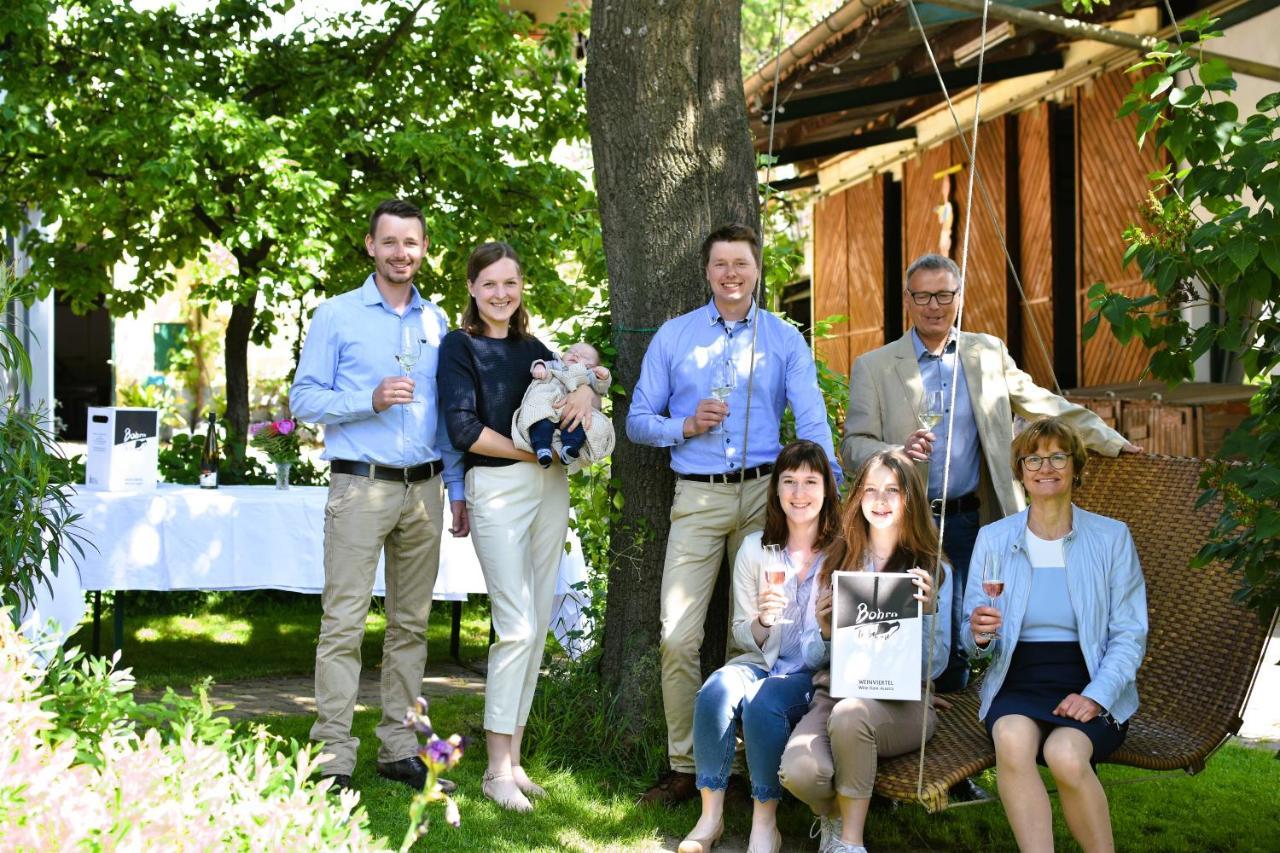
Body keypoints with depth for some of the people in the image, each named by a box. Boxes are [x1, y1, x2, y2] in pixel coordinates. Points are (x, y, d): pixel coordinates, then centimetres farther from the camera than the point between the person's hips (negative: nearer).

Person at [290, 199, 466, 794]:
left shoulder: (437, 321, 15)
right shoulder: (337, 315, 2)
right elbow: (304, 397, -3)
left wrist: (457, 487, 12)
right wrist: (370, 400, -17)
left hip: (424, 490, 5)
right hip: (361, 487, -5)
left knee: (410, 623, 8)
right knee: (344, 623, -7)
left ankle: (399, 749, 16)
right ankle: (334, 759, -4)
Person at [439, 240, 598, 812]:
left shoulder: (532, 349, 16)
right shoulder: (460, 347, -1)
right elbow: (464, 428, -10)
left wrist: (584, 389, -7)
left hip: (549, 487, 6)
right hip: (497, 487, -6)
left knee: (537, 625, 6)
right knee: (517, 626, -11)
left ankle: (513, 758, 14)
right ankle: (497, 768, -2)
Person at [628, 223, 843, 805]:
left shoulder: (785, 339, 7)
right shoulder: (674, 336, 9)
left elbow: (812, 421, -4)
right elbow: (638, 421, 11)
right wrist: (687, 426, -9)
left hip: (765, 494, 0)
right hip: (698, 499, 0)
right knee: (678, 637, -7)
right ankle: (684, 767, 3)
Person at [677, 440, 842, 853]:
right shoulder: (755, 548, 5)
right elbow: (743, 635, 8)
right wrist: (763, 622, -14)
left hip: (817, 676, -3)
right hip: (763, 663, 3)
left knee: (763, 703, -32)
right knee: (716, 691, -29)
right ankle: (710, 817, -19)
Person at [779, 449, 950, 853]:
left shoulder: (934, 572, 6)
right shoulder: (836, 566, 13)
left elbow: (934, 667, 2)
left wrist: (928, 611, -16)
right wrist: (823, 631, -8)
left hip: (903, 701, -2)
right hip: (836, 690, 2)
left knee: (849, 715, -38)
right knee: (799, 771, -30)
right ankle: (833, 816, 7)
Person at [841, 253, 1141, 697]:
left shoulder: (988, 352, 11)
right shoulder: (873, 367, 2)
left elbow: (1044, 405, 19)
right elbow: (853, 445, -2)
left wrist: (1109, 440, 20)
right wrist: (900, 453, -21)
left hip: (970, 521, 2)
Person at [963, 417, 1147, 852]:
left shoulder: (1111, 537, 6)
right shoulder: (993, 539, 10)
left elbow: (1130, 635, 2)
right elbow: (972, 640, 10)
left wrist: (1096, 696, -13)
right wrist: (979, 634, -15)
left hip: (1090, 689, -1)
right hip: (1016, 685, 1)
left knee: (1066, 754, -33)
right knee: (1012, 739, -34)